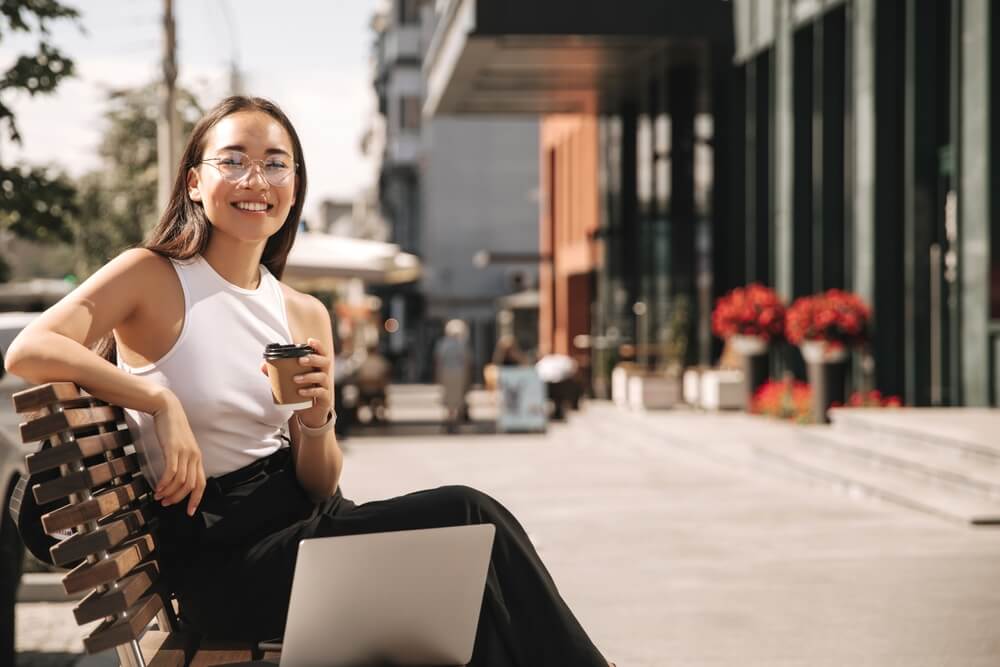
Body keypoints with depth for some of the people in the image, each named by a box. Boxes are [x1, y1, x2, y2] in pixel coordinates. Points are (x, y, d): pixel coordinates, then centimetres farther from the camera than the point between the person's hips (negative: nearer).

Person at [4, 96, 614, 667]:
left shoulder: (307, 316, 10)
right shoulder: (152, 277, -4)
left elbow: (320, 487, 10)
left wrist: (317, 421, -11)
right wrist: (159, 400, -26)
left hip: (302, 521, 6)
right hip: (215, 558, -5)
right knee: (465, 519, -22)